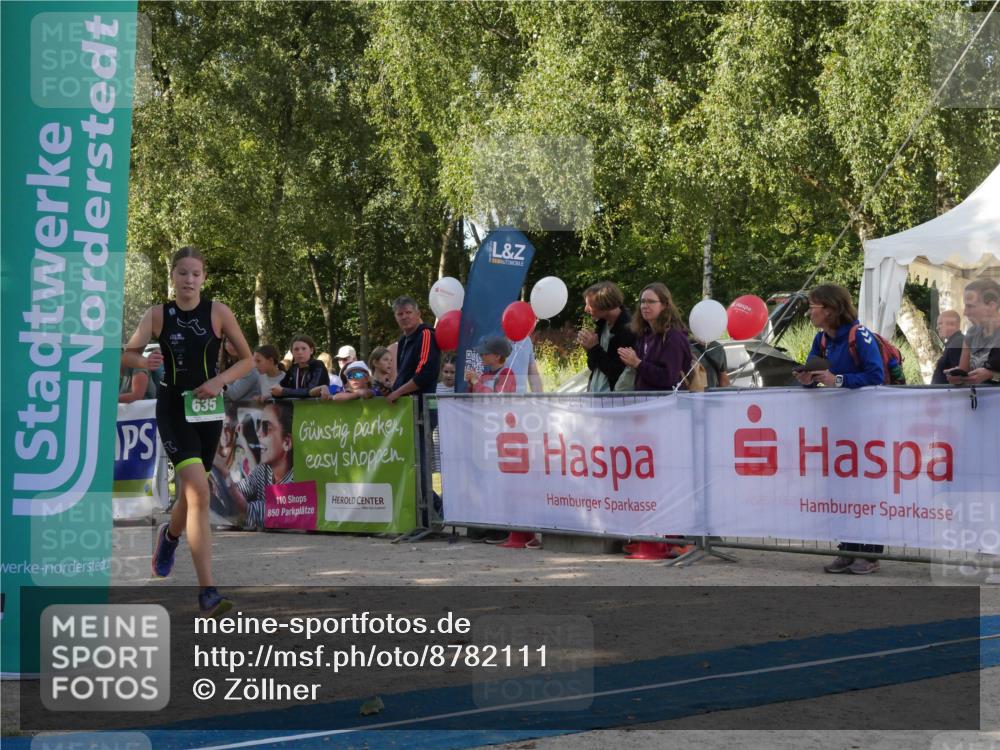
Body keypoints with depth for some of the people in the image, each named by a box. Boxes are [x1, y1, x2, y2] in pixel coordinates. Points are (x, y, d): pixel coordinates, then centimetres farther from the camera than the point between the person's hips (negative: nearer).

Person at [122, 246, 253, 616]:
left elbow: (247, 359, 3)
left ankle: (170, 535, 52)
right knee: (199, 491, -19)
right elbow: (127, 354, -9)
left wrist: (219, 380, -14)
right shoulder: (158, 314, -1)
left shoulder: (218, 313, -2)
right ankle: (207, 590, -20)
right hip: (172, 408, -2)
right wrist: (144, 360, -32)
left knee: (191, 492, 14)